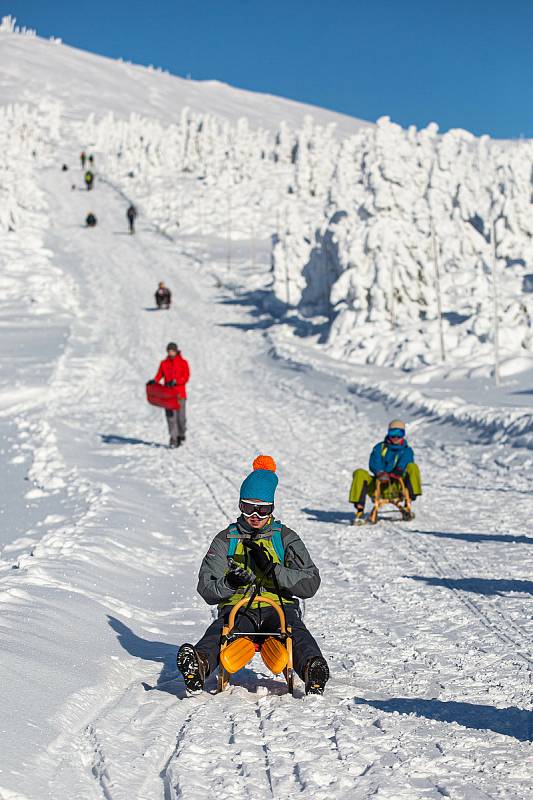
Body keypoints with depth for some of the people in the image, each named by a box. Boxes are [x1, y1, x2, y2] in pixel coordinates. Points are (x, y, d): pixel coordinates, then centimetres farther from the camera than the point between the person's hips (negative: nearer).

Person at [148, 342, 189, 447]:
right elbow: (159, 375, 7)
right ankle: (173, 439, -3)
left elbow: (186, 377, -8)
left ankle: (181, 436, 24)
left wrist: (175, 381, -23)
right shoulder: (164, 363, 8)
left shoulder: (183, 363, -1)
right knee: (170, 417, -5)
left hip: (180, 394, -2)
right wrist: (154, 381, -15)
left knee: (180, 417, 0)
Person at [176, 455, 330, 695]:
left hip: (278, 607, 0)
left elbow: (310, 584, 2)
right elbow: (206, 589, 8)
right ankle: (200, 664, -65)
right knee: (219, 630, -35)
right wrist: (229, 582, -14)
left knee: (295, 630, -35)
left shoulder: (286, 538, 15)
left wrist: (272, 569, -12)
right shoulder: (225, 540, 17)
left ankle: (312, 669, -64)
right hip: (237, 608, 0)